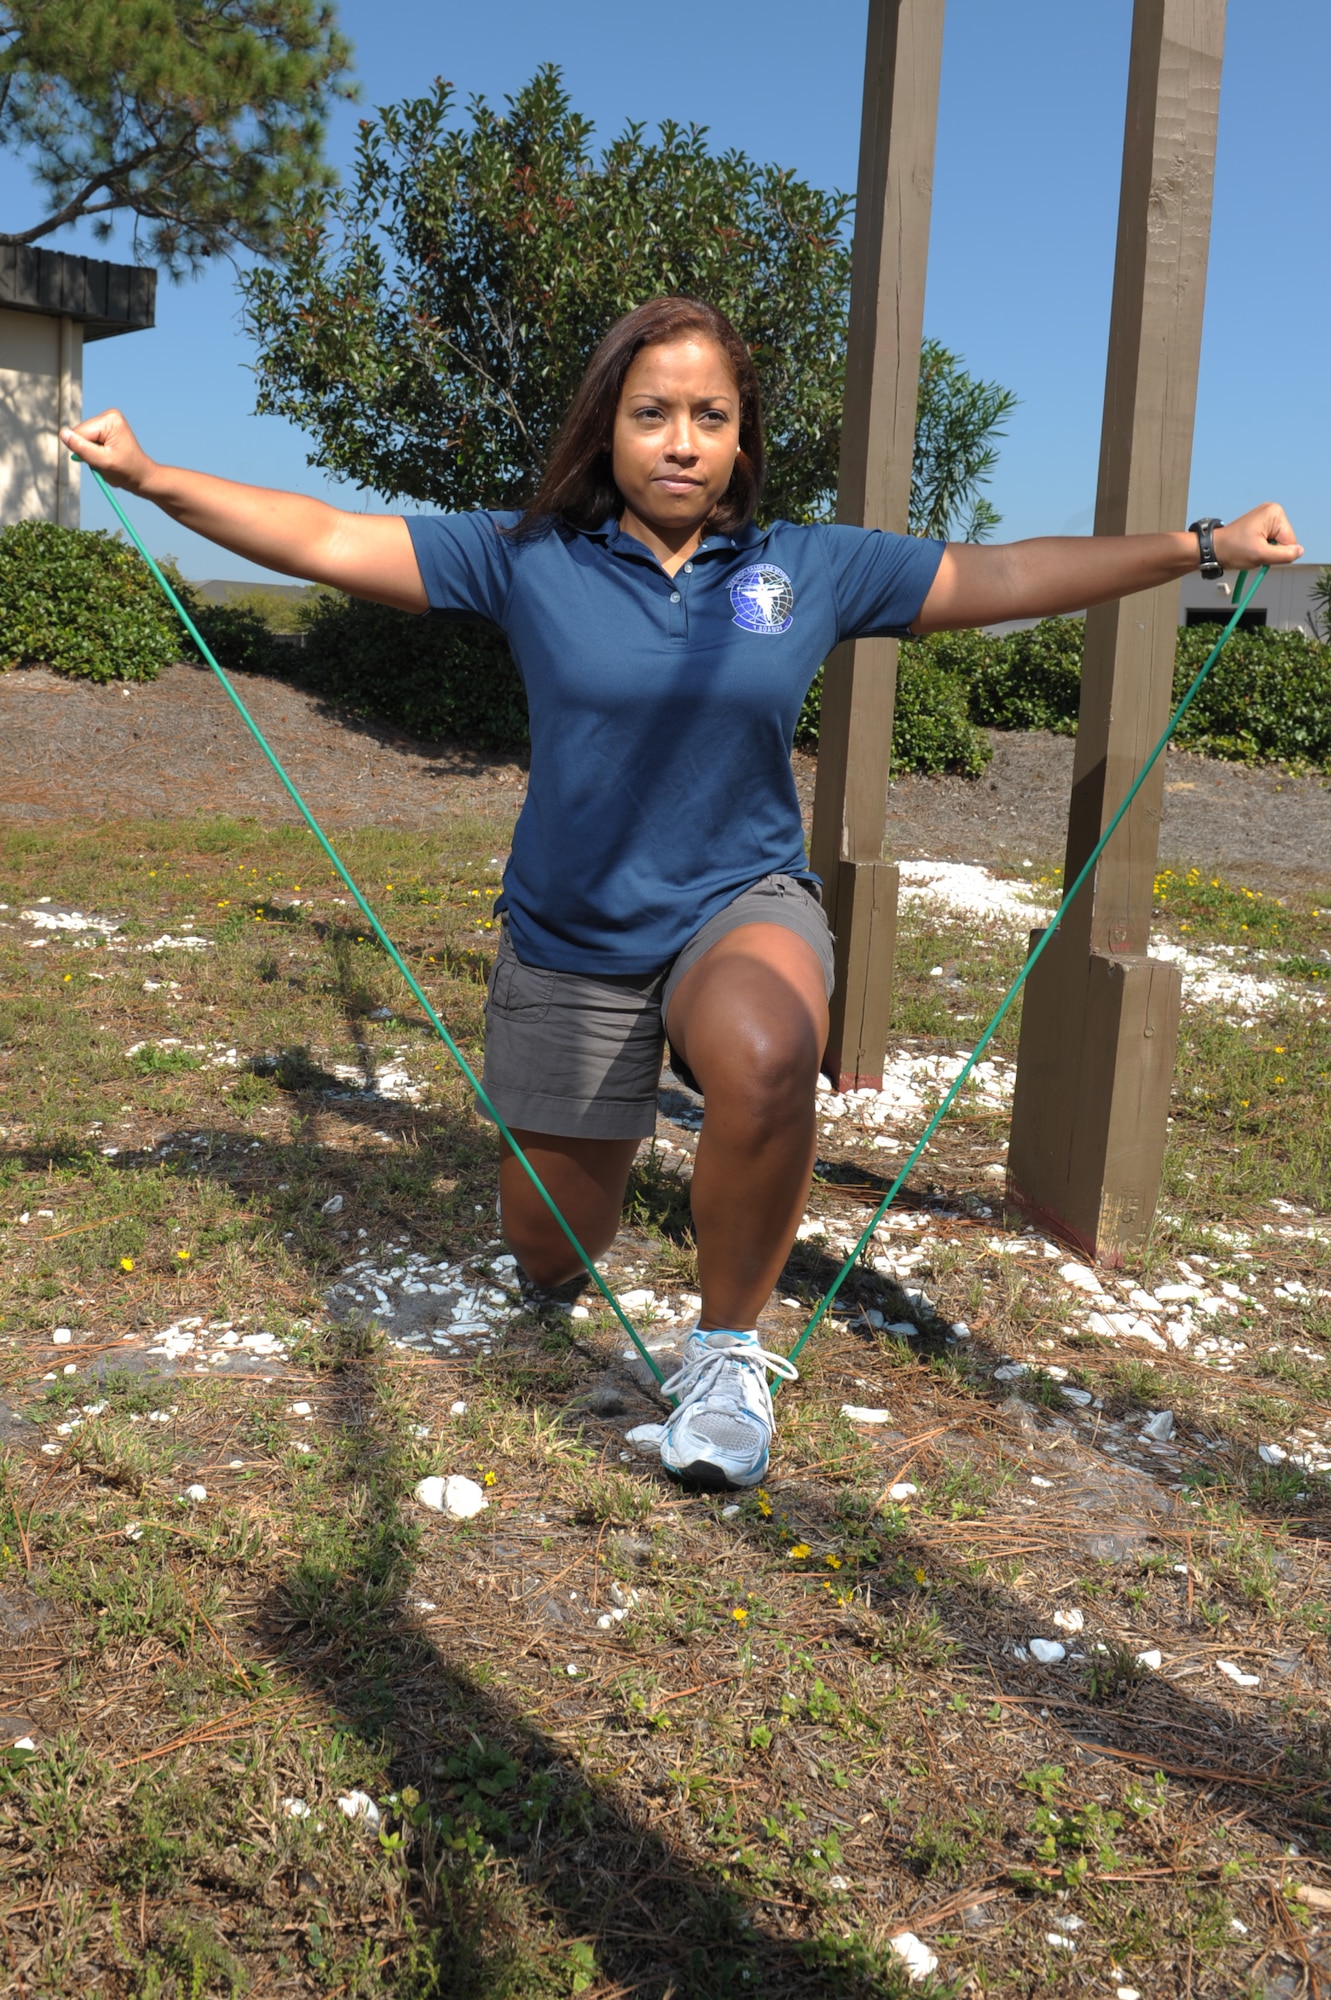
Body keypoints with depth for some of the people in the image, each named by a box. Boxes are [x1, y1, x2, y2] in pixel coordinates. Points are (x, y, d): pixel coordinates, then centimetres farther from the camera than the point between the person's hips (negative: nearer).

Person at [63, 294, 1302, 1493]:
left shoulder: (811, 570, -2)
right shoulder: (527, 562, -5)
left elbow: (1000, 578, 0)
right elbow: (327, 540, -5)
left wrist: (1205, 548, -2)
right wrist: (151, 479, -10)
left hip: (741, 905, 0)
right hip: (570, 939, 1)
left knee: (765, 1059, -38)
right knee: (550, 1250, 10)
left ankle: (728, 1346, -11)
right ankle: (582, 1143, 52)